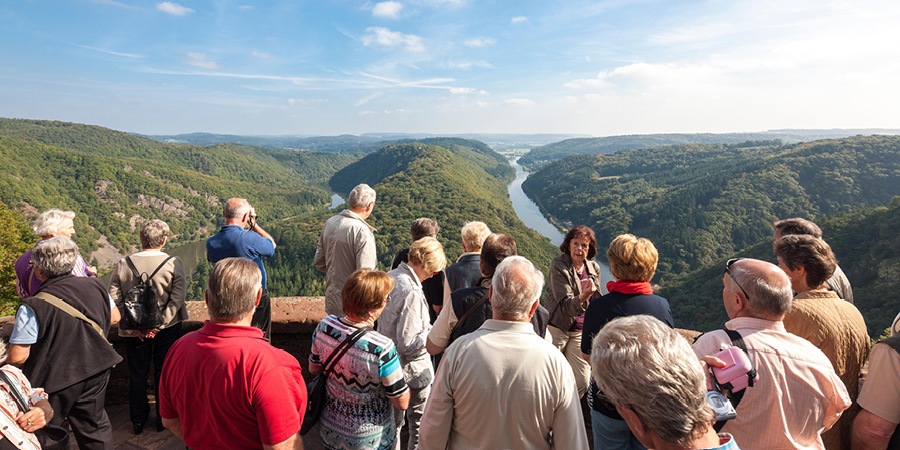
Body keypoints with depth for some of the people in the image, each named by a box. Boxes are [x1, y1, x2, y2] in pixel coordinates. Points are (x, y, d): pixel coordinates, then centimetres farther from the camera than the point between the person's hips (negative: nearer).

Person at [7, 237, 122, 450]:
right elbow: (114, 318, 8)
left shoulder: (33, 307, -22)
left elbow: (17, 357, -18)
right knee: (94, 426, 19)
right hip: (95, 373, 5)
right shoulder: (95, 286, -6)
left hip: (55, 381, -4)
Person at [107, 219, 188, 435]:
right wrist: (160, 324, -11)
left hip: (134, 332, 2)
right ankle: (163, 418, 26)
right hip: (168, 328, -1)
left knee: (137, 375, 16)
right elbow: (177, 298, -17)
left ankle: (138, 421, 29)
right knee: (163, 373, 13)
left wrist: (132, 326, -5)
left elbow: (113, 300, -7)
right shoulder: (173, 263, -14)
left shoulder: (123, 265, -7)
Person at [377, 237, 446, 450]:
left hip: (389, 366, 8)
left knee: (393, 421, 26)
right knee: (420, 427, 14)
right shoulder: (411, 292, -29)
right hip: (413, 371, -8)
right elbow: (408, 344, -27)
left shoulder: (389, 278, -2)